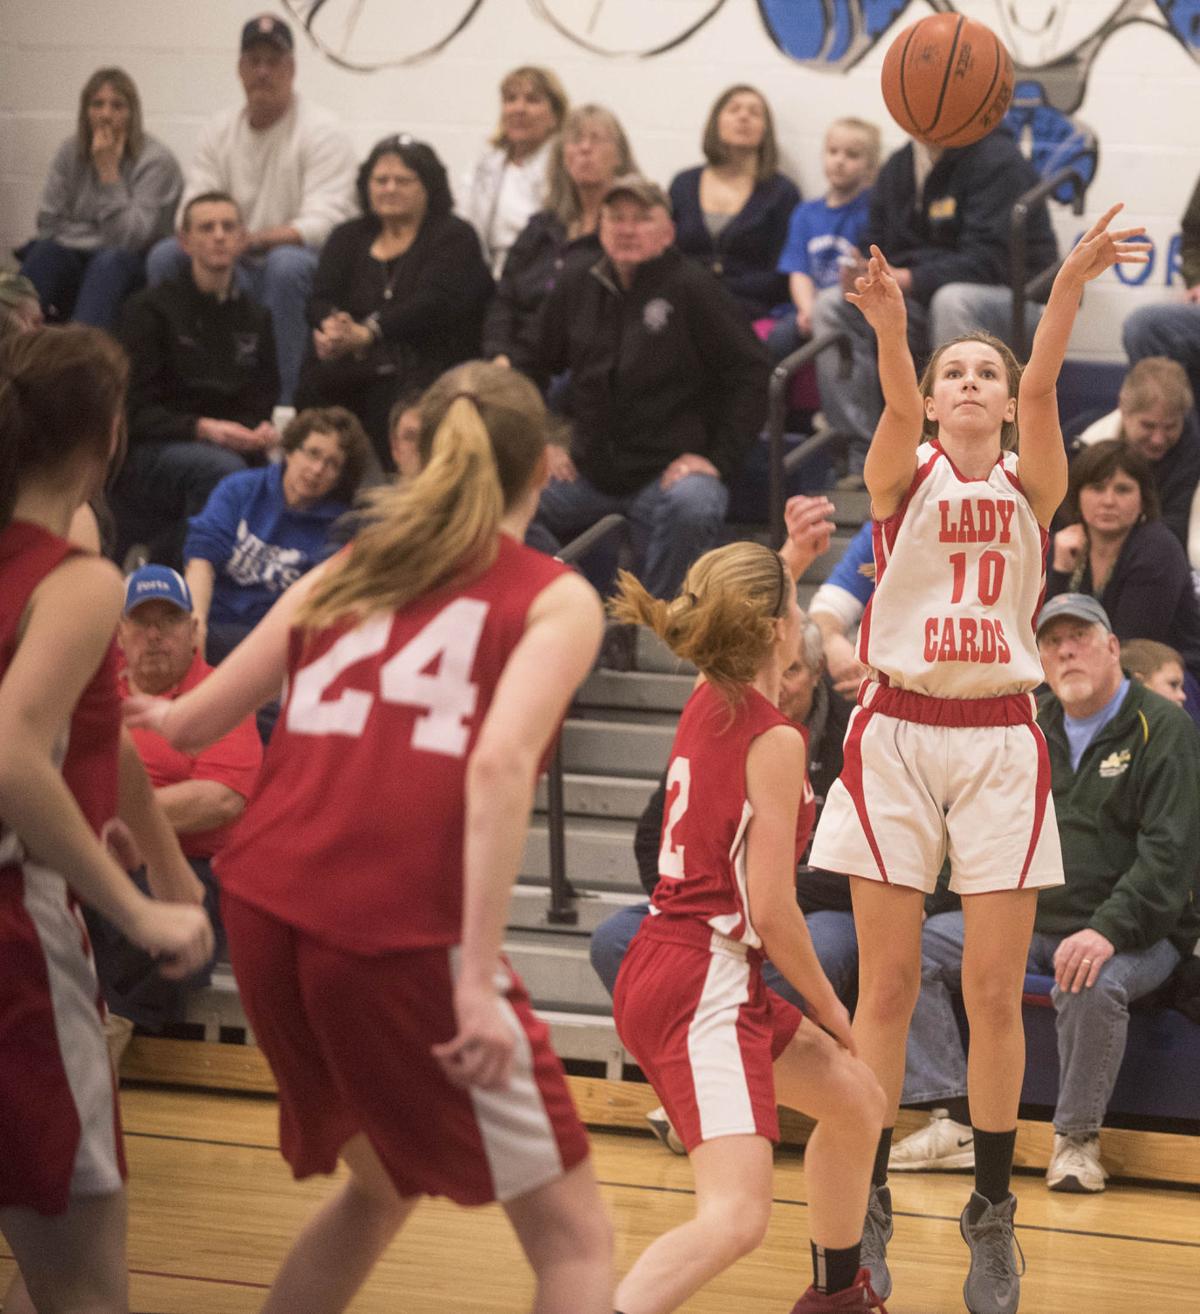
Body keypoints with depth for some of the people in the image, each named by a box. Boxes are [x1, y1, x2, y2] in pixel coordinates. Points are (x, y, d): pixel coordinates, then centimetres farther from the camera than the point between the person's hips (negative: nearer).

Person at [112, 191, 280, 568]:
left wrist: (264, 429, -9)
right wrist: (201, 429, -23)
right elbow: (135, 410, -8)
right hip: (147, 452, -5)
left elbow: (261, 401, 17)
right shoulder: (150, 309, -1)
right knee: (221, 467, -36)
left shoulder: (254, 318, 17)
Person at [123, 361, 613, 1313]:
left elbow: (190, 724, 19)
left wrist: (152, 714, 43)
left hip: (265, 910, 6)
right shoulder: (557, 598, 6)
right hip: (400, 925, -6)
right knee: (575, 1236, 2)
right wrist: (478, 977, -18)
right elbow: (500, 761, -12)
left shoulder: (345, 573, 19)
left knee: (381, 1186, 29)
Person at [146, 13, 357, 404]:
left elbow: (324, 224, -17)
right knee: (166, 255, -19)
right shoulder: (220, 130, 11)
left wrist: (254, 239, -30)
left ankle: (282, 399, -31)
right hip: (233, 269, 5)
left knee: (286, 264, -38)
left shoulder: (322, 132, -6)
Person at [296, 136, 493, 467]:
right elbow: (321, 299, 7)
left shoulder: (454, 237, 6)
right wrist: (332, 325, -20)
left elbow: (432, 305, -11)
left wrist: (368, 334, -26)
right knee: (313, 385, -29)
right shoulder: (348, 238, 22)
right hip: (353, 366, 4)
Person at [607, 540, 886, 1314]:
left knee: (858, 1102, 28)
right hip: (704, 985, -10)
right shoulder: (774, 738, -14)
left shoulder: (708, 703, 8)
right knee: (737, 1219, -22)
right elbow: (771, 911, -14)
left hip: (664, 968, 10)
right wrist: (830, 1008, -1)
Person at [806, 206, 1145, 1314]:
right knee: (887, 984, 0)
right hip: (896, 732, -1)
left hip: (1000, 741, 1)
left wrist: (1070, 286, -34)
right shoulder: (903, 474, 4)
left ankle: (993, 1211, 8)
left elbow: (1042, 391, -14)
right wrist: (889, 326, -42)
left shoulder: (1031, 484, 6)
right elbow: (897, 406, -19)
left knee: (996, 989, -1)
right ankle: (866, 1204, 7)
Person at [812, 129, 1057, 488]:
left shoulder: (997, 161, -13)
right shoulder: (897, 168, 10)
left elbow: (989, 260, -22)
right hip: (921, 304, 7)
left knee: (952, 301, -38)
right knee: (831, 307, -9)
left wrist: (908, 280, -29)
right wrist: (861, 274, -10)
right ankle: (863, 455, -15)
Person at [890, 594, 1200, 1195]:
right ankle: (956, 1119, -13)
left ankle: (1077, 1139, -18)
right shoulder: (1033, 728, 13)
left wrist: (1109, 931, -28)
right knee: (911, 947, -9)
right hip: (1030, 921, 6)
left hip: (1136, 933, -6)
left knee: (1092, 985, -39)